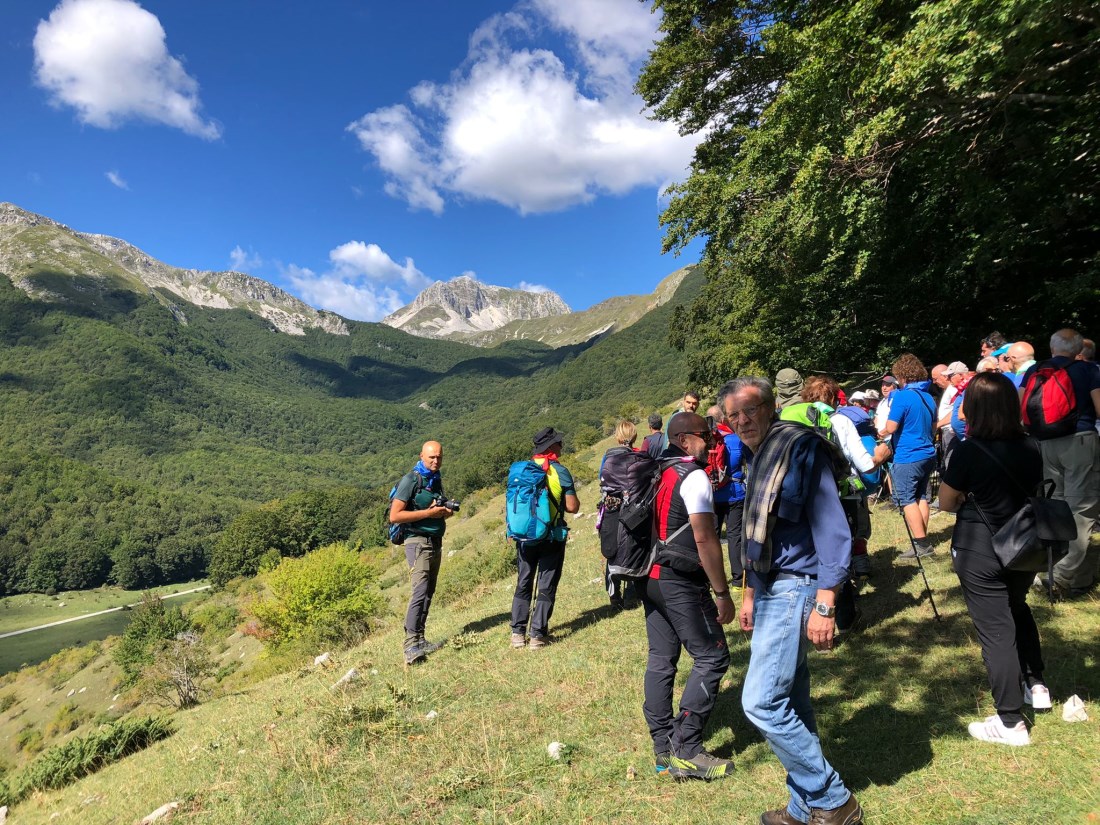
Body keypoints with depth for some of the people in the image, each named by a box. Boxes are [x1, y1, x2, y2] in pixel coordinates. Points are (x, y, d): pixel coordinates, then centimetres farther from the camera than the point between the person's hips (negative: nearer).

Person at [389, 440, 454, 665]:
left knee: (428, 592, 10)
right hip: (418, 542, -8)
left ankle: (419, 640, 17)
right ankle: (411, 645, -17)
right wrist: (428, 513, -18)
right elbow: (395, 516, -15)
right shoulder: (410, 480, -9)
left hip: (436, 542, 8)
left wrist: (446, 512, 5)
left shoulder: (436, 480, 15)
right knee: (420, 591, -17)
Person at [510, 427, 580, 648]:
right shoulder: (560, 472, -10)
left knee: (523, 584, 15)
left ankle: (518, 632, 17)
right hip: (552, 538, -3)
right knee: (546, 586, 6)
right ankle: (538, 634, 7)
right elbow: (572, 507, -11)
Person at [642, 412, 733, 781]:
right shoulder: (693, 476, -12)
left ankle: (663, 748, 20)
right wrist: (722, 592, -13)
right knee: (711, 657, 0)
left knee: (661, 659, 12)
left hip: (651, 578, 9)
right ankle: (686, 750, 1)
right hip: (680, 583, -8)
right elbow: (704, 539, -17)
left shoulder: (655, 474, 13)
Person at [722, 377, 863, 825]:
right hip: (771, 589, 9)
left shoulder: (801, 448, -14)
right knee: (790, 704, 15)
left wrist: (824, 605, -23)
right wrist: (750, 594, 21)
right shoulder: (758, 457, 13)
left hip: (795, 588, -9)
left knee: (761, 702, -10)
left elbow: (833, 528, -19)